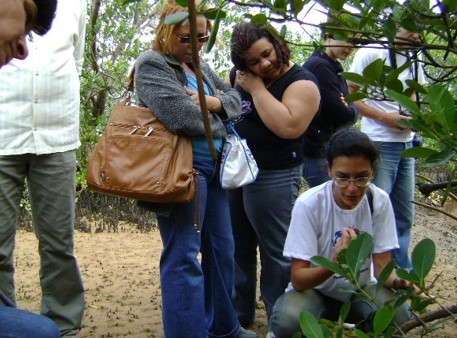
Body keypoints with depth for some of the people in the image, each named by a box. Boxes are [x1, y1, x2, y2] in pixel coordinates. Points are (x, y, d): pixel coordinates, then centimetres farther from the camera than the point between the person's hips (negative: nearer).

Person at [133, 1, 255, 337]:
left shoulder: (200, 65, 17)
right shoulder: (151, 65, -9)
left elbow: (236, 100, 13)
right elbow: (182, 115, -22)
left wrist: (212, 102, -9)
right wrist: (217, 122, -3)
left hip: (215, 166, 9)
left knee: (221, 248, 16)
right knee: (184, 257, -5)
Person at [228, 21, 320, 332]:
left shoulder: (301, 83, -13)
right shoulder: (238, 75, 7)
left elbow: (289, 127, -28)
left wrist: (256, 88, -21)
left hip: (274, 178, -7)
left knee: (276, 253, 1)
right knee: (238, 248, 17)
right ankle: (240, 314, 33)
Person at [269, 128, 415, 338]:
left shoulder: (380, 201, -13)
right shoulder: (308, 204, -23)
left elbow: (382, 264, -8)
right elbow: (298, 280, -23)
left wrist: (397, 281, -33)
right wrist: (334, 265, -44)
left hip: (361, 289, 2)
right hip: (314, 290, -2)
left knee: (397, 317, -29)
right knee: (286, 321, -34)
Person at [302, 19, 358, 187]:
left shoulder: (334, 68, 14)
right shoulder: (318, 66, -16)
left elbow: (349, 112, 14)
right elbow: (343, 115, -21)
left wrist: (348, 109, -8)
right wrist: (352, 109, 0)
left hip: (329, 147, 10)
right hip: (317, 149, -10)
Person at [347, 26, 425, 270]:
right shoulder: (371, 53, -7)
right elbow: (348, 96, -8)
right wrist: (384, 117, -16)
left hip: (406, 144, 7)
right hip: (379, 145, -7)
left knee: (404, 215, 13)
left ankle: (402, 274, 24)